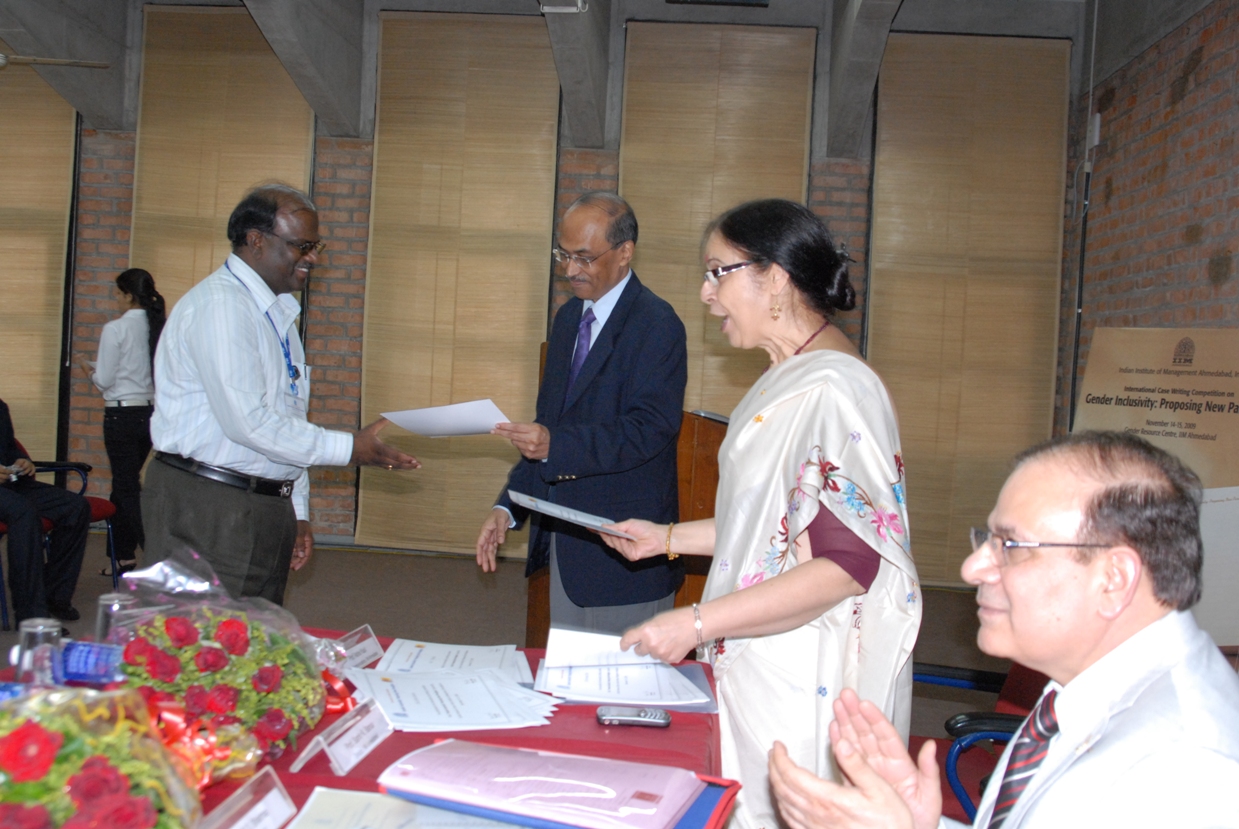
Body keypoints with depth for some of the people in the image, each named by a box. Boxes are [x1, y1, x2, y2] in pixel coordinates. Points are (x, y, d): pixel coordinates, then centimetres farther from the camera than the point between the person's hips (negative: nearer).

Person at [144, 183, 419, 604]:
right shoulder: (218, 303, -13)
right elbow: (249, 423, -21)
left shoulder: (278, 314, 16)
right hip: (208, 510, -8)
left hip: (270, 506, 9)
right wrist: (351, 448, -16)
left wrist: (297, 511, 17)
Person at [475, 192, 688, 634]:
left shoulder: (657, 325, -14)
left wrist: (555, 445, -34)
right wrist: (508, 506, 10)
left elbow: (649, 430, -23)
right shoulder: (568, 317, 12)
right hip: (563, 542, 8)